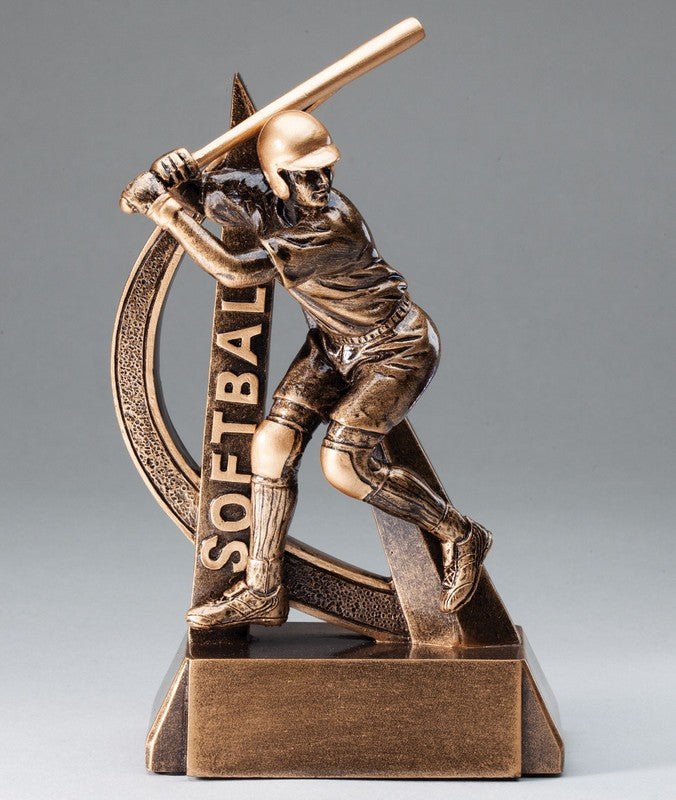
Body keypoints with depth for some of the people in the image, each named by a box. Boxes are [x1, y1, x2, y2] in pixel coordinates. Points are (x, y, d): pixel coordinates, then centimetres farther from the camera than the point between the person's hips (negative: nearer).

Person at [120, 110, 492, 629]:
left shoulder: (336, 230, -32)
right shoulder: (261, 192, -11)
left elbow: (236, 273, -29)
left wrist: (177, 220, -22)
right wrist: (166, 177, -29)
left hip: (396, 348, -8)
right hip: (333, 344, 8)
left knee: (344, 463, -19)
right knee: (273, 443, -4)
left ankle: (460, 537, 2)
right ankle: (262, 592, 6)